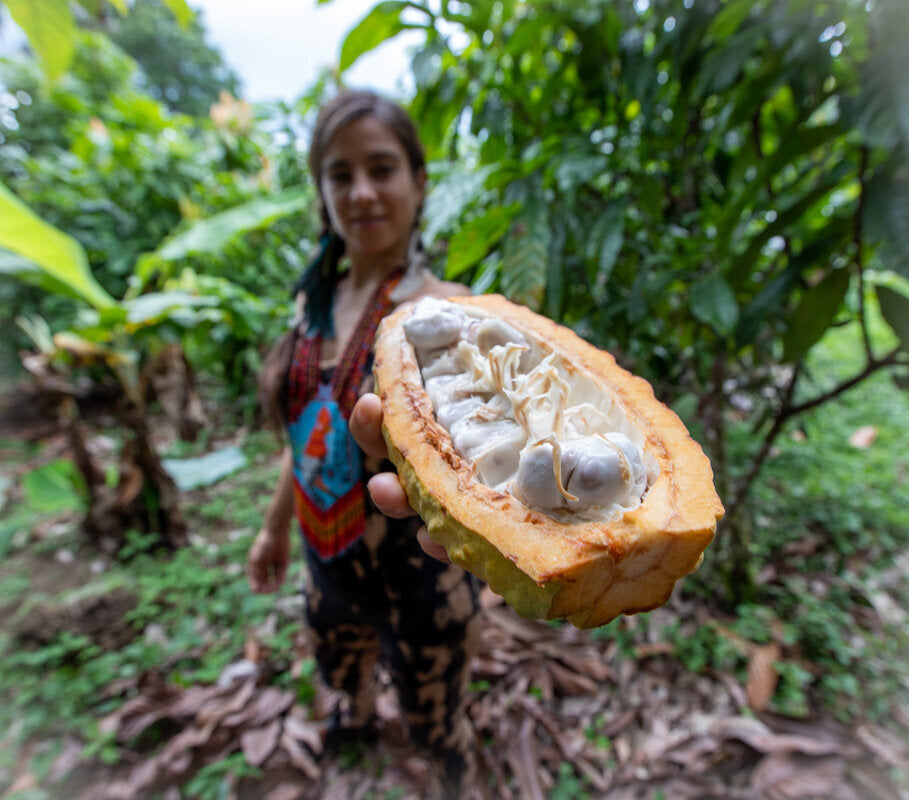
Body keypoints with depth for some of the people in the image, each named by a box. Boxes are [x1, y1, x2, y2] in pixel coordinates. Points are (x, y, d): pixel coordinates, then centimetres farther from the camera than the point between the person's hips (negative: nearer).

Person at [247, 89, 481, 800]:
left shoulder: (439, 307, -22)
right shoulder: (319, 296, -4)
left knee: (437, 723, 22)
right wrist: (276, 526, 15)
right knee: (339, 661, 35)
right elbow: (308, 425, 6)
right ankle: (360, 714, 74)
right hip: (329, 557, 6)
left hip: (416, 572, -6)